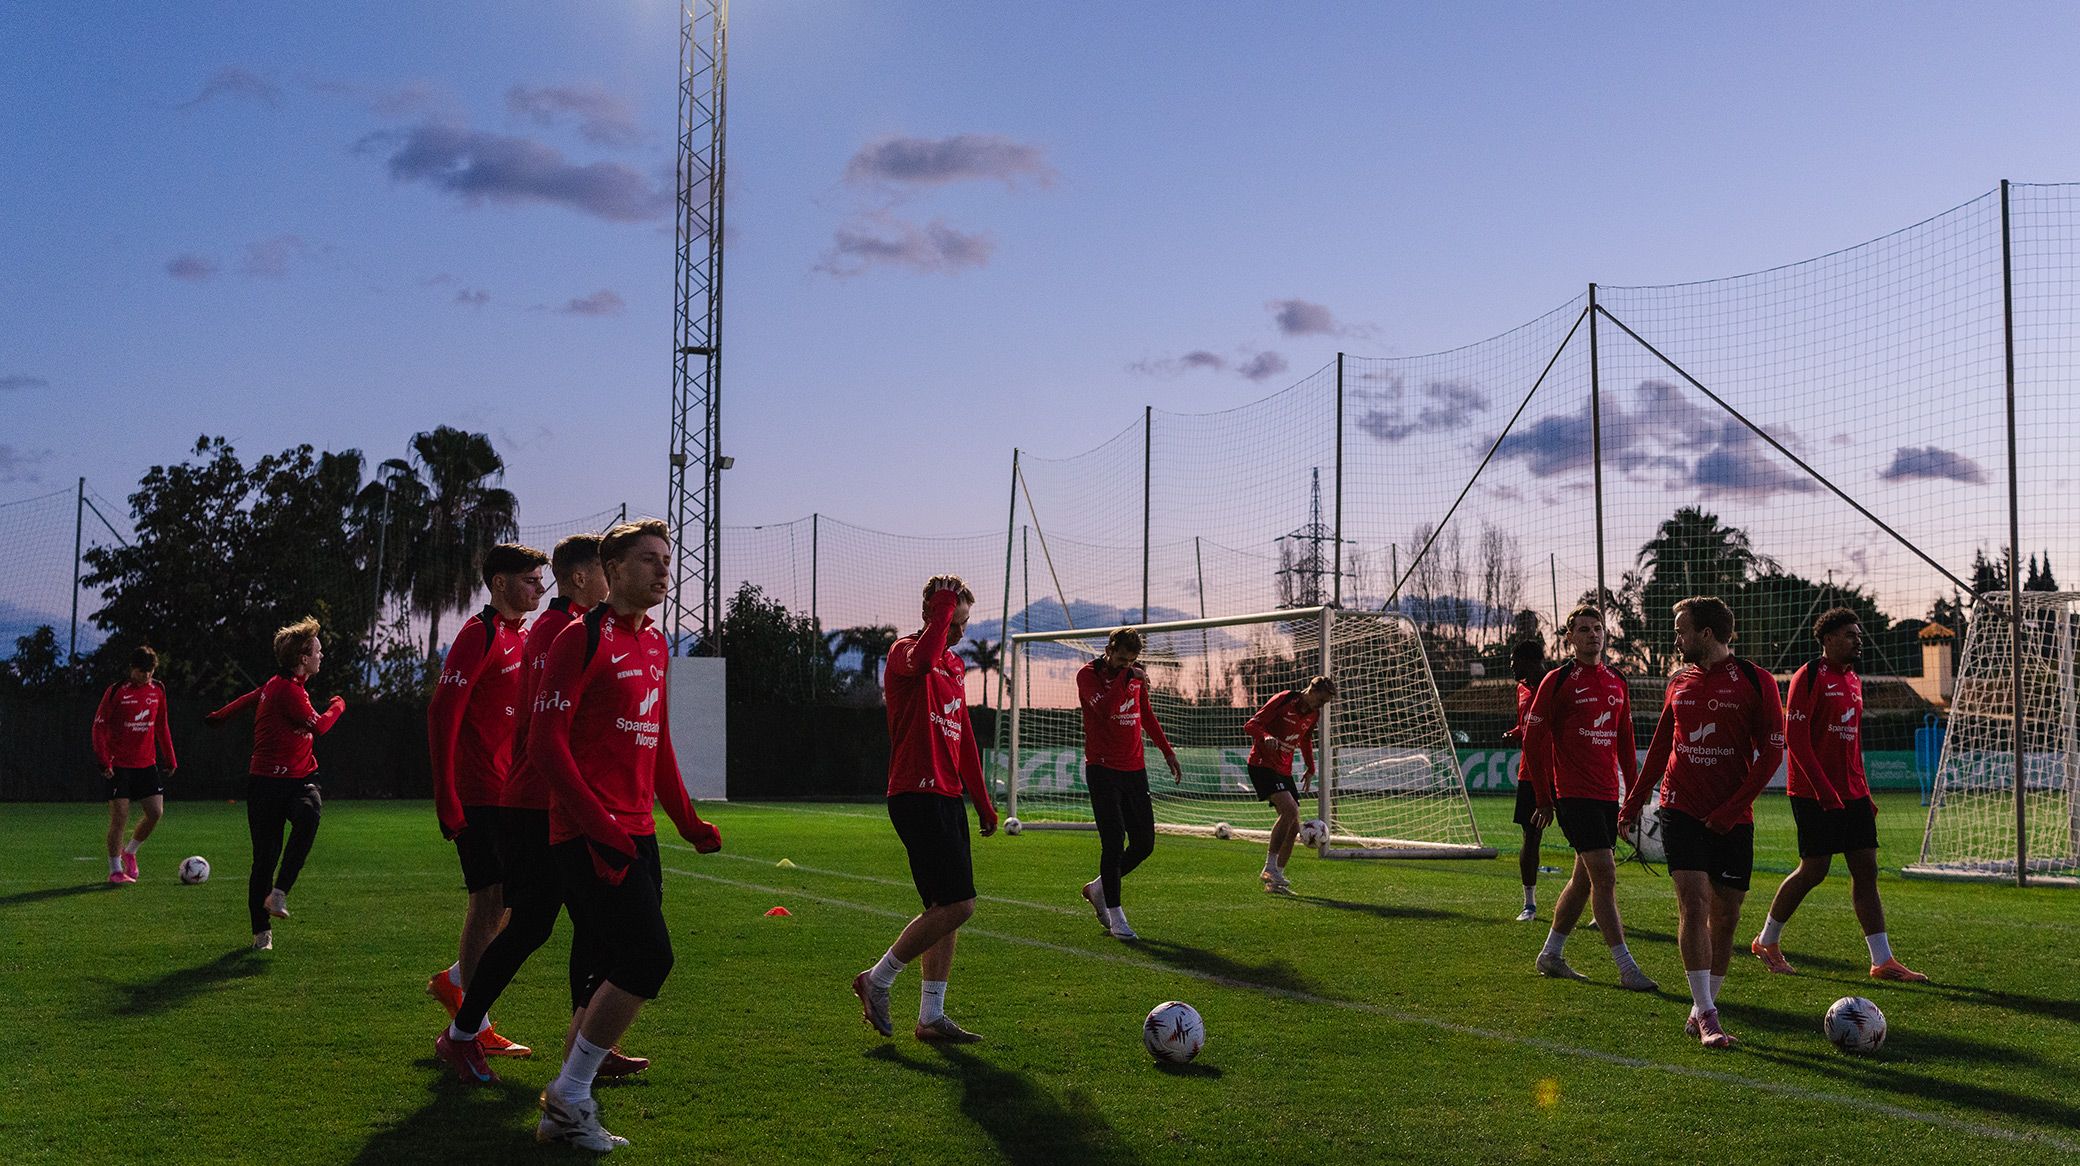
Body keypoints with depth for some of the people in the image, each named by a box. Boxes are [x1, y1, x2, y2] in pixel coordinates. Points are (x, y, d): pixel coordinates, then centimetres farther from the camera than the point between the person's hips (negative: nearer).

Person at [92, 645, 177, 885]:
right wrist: (104, 761, -15)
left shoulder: (157, 690, 7)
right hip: (118, 765, -5)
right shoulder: (117, 691, -8)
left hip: (147, 764, 5)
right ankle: (115, 870, 6)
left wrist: (170, 759, 13)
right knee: (120, 817, -6)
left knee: (156, 813, -2)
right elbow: (99, 726, -7)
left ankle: (130, 851, 22)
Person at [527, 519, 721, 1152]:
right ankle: (569, 1095, 0)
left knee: (616, 971, 9)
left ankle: (565, 1112, 19)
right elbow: (545, 740, -14)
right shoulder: (583, 637, -9)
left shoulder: (654, 642, 16)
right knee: (648, 957, -15)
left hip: (636, 833, 9)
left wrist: (687, 821, 20)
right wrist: (599, 823, -20)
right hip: (589, 834, -9)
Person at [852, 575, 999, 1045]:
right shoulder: (905, 651, -7)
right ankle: (877, 980, 1)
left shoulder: (955, 665, 19)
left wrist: (982, 800, 24)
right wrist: (943, 604, -23)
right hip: (917, 795, -9)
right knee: (958, 904, -13)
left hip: (948, 797, 9)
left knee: (944, 908, 9)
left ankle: (931, 1016, 16)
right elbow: (920, 662, -35)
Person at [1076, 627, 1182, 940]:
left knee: (1144, 844, 5)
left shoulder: (1136, 675, 11)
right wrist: (1126, 676, -19)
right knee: (1114, 841, -11)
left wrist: (1166, 749, 23)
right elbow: (1106, 709, -26)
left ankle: (1098, 888, 26)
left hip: (1135, 770, 6)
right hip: (1103, 770, -6)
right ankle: (1114, 915, -1)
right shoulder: (1088, 674, -7)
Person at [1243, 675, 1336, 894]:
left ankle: (1275, 880, 11)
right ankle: (1270, 868, -20)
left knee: (1293, 828, 3)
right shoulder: (1283, 701, -13)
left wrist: (1311, 769, 24)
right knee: (1290, 809, -26)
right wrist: (1266, 736, -35)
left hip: (1284, 770, 8)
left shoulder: (1313, 714, 9)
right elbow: (1251, 725, -15)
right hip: (1262, 764, -8)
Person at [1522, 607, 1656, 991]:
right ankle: (1626, 967, -9)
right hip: (1574, 795, -6)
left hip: (1607, 796, 7)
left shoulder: (1617, 683, 13)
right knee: (1605, 875, -12)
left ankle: (1551, 955, 25)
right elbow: (1533, 741, -4)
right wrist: (1544, 798, -4)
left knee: (1583, 879, 12)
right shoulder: (1557, 681, -5)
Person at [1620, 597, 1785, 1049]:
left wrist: (1733, 808, -11)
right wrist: (1633, 804, 17)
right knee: (1693, 905, -12)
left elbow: (1772, 751, -5)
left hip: (1732, 820, -1)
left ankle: (1702, 1009, 19)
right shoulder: (1679, 681, 9)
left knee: (1726, 917, 5)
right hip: (1682, 811, 1)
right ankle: (1706, 1016, -11)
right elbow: (1660, 746, 19)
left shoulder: (1755, 681, -3)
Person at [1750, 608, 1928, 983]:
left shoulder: (1854, 681, 16)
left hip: (1852, 794, 8)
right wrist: (1824, 789, -20)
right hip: (1814, 794, -8)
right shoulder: (1809, 677, -9)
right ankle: (1767, 941, 14)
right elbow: (1795, 736, -15)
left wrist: (1865, 794, 17)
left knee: (1866, 870, 3)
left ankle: (1882, 961, 4)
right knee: (1814, 870, -4)